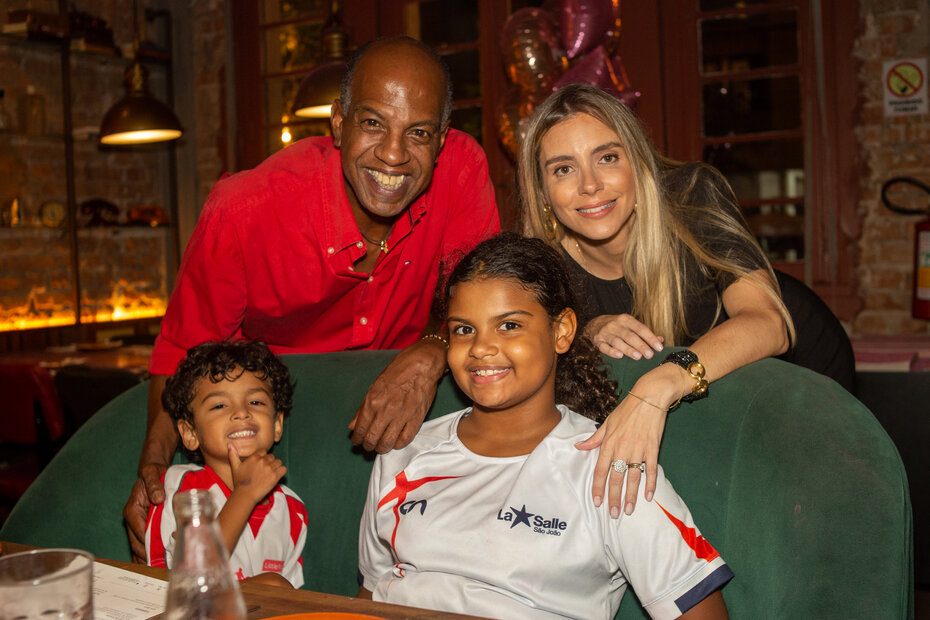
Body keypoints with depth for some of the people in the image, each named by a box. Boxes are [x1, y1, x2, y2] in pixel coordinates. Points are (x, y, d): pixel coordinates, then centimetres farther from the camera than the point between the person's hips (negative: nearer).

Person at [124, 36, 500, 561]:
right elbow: (184, 348, -14)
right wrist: (155, 465, -28)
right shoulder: (243, 214, -28)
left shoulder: (463, 167, -23)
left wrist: (430, 356, -40)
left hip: (397, 388, 3)